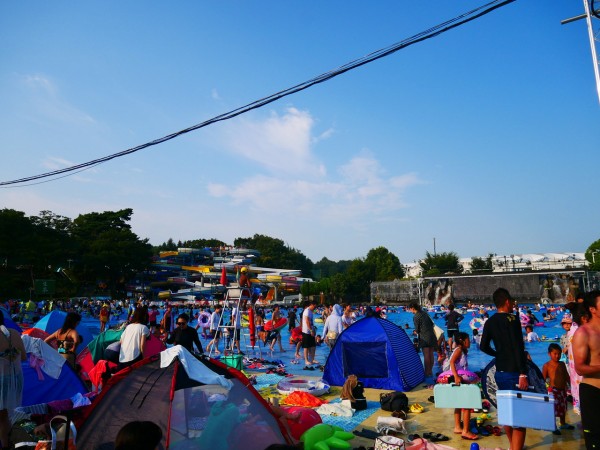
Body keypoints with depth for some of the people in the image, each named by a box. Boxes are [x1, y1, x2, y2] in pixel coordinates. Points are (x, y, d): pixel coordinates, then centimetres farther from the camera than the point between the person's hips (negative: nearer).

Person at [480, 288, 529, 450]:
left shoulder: (489, 322, 6)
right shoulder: (512, 319, -13)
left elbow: (483, 347, 10)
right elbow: (518, 348, -20)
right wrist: (523, 374, -20)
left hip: (500, 373, 7)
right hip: (514, 372, -7)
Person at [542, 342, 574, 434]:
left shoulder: (562, 364, 7)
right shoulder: (547, 366, -9)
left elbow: (566, 376, 14)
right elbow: (543, 379, -6)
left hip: (563, 389, 6)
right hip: (553, 390, -6)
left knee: (563, 407, 19)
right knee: (553, 408, -4)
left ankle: (563, 424, 37)